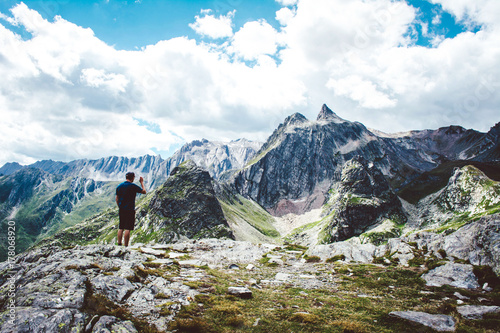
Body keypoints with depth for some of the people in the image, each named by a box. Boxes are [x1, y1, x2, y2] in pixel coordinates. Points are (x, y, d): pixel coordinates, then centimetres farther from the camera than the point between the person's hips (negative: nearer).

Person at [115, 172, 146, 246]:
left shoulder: (119, 186, 8)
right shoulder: (133, 186, -10)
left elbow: (117, 199, 13)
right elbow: (144, 192, 1)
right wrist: (142, 182, 12)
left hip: (121, 210, 6)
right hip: (130, 210, -6)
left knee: (121, 228, 13)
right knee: (128, 229, -5)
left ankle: (119, 244, 14)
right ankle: (126, 246, -5)